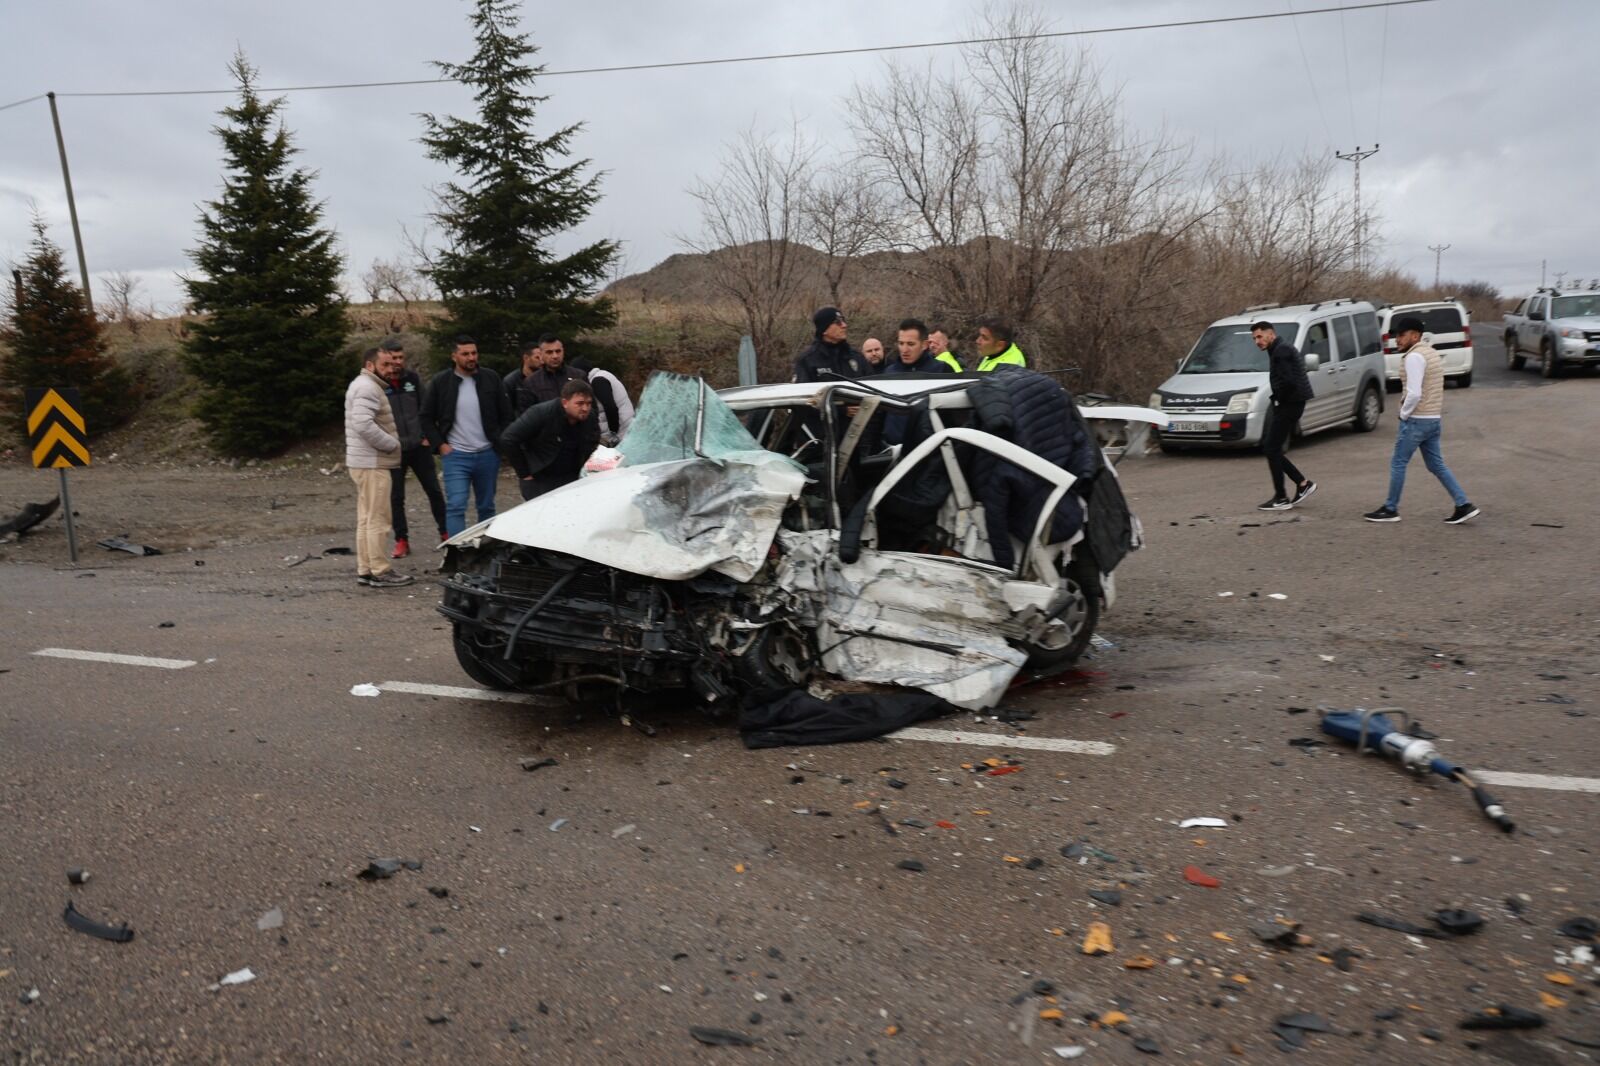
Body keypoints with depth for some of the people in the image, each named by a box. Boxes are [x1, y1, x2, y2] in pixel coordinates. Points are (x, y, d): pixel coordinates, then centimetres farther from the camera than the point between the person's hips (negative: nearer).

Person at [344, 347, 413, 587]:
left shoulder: (363, 385, 20)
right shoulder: (368, 388, -14)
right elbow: (364, 424, -27)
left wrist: (390, 443, 12)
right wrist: (393, 444, -18)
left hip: (364, 462, 11)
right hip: (372, 463, -11)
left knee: (366, 519, 12)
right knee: (377, 520, -7)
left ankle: (365, 571, 17)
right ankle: (380, 572, -4)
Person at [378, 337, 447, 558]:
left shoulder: (413, 378, 5)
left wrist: (426, 436, 1)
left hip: (419, 447, 3)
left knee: (434, 491, 8)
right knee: (396, 497, 4)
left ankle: (445, 532, 21)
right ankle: (401, 541, 13)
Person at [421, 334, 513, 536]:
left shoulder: (491, 380, 3)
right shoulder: (440, 382, -1)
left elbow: (506, 415, 7)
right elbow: (426, 418, 5)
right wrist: (440, 444, -4)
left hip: (487, 455, 2)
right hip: (455, 456, -2)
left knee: (487, 507, 12)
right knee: (455, 506, -10)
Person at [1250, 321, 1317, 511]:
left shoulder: (1281, 350, -15)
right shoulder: (1281, 349, 18)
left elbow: (1287, 381, -26)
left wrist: (1279, 399, -11)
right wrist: (1279, 399, 9)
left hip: (1289, 404, -10)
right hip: (1288, 404, 10)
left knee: (1272, 449, -6)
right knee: (1270, 448, 12)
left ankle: (1281, 499, -1)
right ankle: (1303, 483, 16)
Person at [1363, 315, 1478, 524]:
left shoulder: (1414, 357, -16)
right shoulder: (1432, 353, 16)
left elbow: (1414, 393, -23)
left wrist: (1404, 413, -10)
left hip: (1417, 420, -9)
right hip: (1434, 419, 9)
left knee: (1398, 463, 1)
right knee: (1436, 465, 12)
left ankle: (1390, 510, 8)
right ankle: (1464, 505, 9)